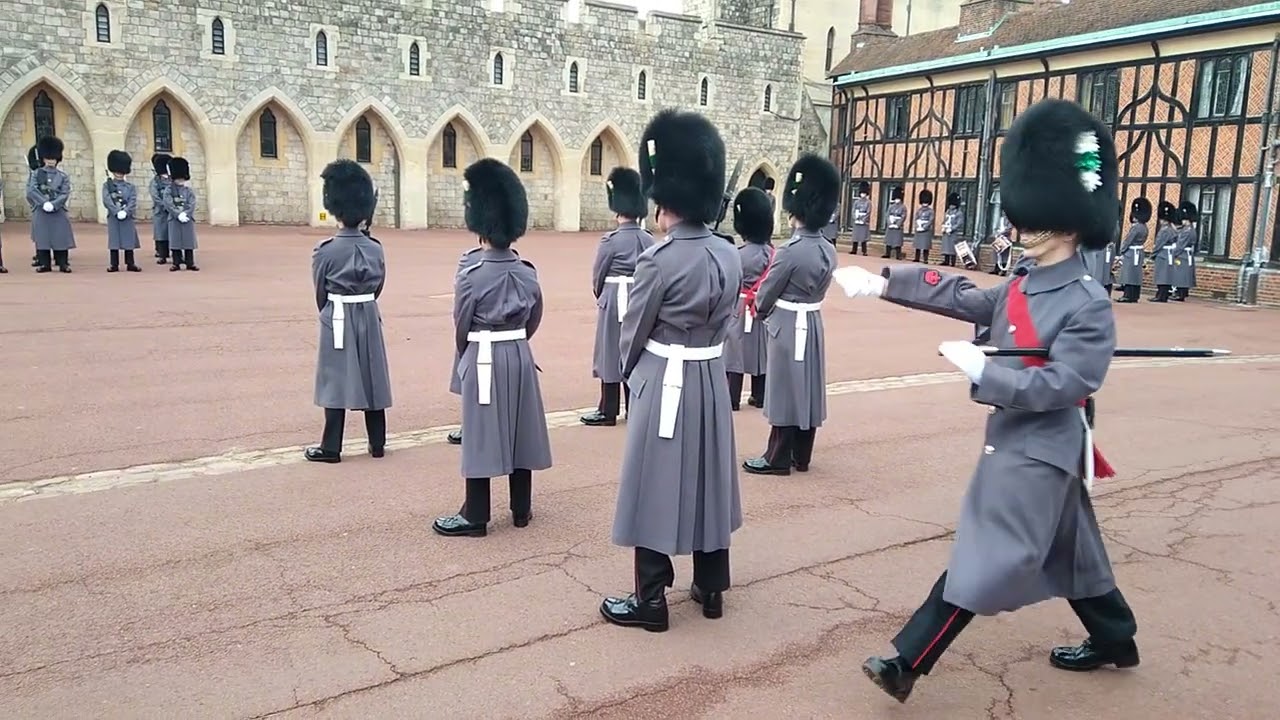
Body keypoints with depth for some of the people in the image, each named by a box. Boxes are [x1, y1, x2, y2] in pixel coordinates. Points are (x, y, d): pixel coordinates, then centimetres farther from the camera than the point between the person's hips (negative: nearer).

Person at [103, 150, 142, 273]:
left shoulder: (131, 187, 8)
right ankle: (114, 265, 6)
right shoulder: (107, 185, 4)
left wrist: (125, 212, -19)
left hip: (128, 217, 1)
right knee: (114, 241, 1)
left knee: (129, 240, 3)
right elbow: (107, 200, -8)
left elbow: (133, 202, -4)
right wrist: (117, 212, -20)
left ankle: (130, 264, 10)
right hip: (113, 217, -1)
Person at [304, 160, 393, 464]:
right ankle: (378, 443, 18)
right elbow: (377, 288, 8)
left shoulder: (326, 251, -12)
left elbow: (320, 294, -1)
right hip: (369, 317, 4)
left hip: (337, 319, -4)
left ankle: (331, 448, 9)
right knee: (372, 378, 10)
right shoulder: (375, 249, -1)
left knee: (337, 381, 3)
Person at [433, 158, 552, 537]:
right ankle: (522, 508, 23)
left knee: (482, 434, 2)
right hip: (521, 357, 5)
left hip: (484, 361, -5)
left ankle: (475, 517, 10)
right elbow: (533, 322, 9)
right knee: (519, 429, 13)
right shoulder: (528, 274, 1)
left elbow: (461, 329, -5)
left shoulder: (470, 277, -14)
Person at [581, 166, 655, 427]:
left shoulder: (611, 240, -13)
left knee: (612, 354, 2)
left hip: (615, 303, -5)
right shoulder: (649, 241, 2)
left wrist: (601, 297, 15)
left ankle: (608, 412, 7)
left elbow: (597, 276, -3)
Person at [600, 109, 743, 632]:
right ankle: (711, 588, 29)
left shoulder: (659, 260, -18)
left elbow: (634, 333, -8)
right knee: (707, 479, 16)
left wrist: (631, 375, 10)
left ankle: (650, 600, 13)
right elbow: (725, 319, 10)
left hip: (664, 383, -7)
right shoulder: (728, 255, 2)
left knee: (656, 486, 3)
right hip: (712, 378, 7)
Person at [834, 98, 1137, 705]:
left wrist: (984, 372, -28)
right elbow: (958, 296, 4)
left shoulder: (1089, 306, -19)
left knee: (984, 557, -7)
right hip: (1019, 440, 9)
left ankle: (906, 663, -4)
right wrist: (884, 284, -5)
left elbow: (1064, 384, -25)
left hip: (1038, 450, -9)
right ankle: (1115, 641, 43)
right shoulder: (1020, 288, 7)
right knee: (1072, 552, 23)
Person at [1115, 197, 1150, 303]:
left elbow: (1128, 240, -14)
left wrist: (1121, 251, -3)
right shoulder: (1144, 227, 11)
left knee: (1129, 274, -7)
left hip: (1131, 254, -9)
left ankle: (1128, 296, -8)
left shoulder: (1135, 227, -17)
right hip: (1140, 254, 9)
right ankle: (1134, 296, 13)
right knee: (1136, 274, 10)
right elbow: (1142, 241, 14)